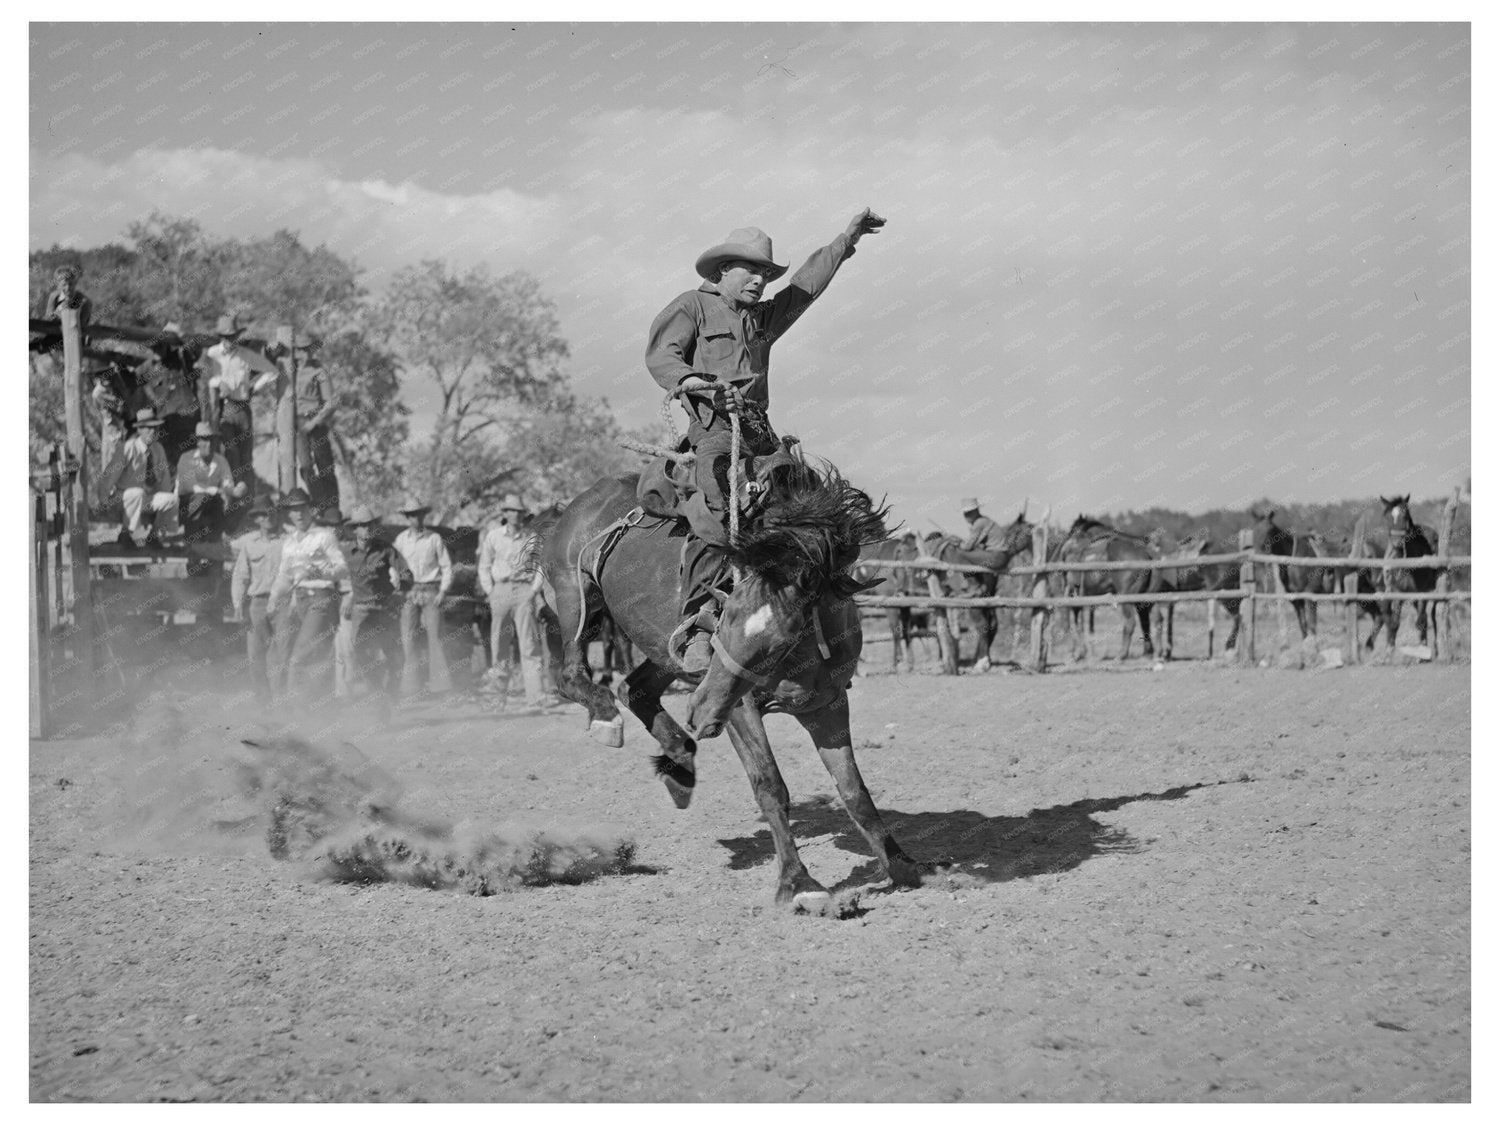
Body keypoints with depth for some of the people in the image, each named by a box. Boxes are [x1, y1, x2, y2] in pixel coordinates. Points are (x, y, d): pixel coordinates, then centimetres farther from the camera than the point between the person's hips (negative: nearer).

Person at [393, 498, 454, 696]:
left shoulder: (434, 538, 1)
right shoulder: (401, 539, 8)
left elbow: (447, 567, 4)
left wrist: (442, 591, -6)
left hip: (431, 591, -2)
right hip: (409, 591, 2)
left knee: (435, 635, -6)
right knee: (407, 636, -5)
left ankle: (439, 683, -2)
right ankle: (410, 684, -1)